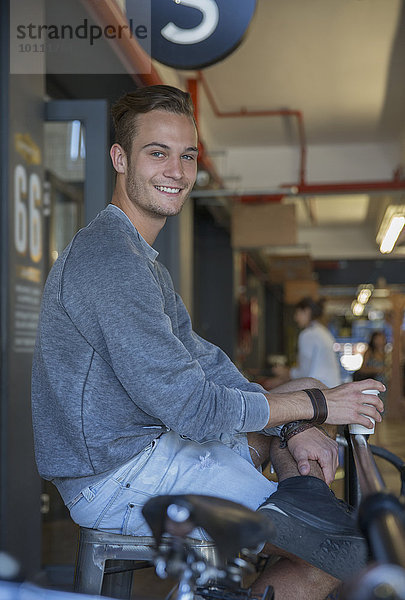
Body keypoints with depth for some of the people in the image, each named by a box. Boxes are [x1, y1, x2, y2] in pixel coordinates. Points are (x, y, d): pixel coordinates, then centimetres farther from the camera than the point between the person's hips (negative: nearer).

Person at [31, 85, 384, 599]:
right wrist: (317, 406, -13)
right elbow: (193, 407, -24)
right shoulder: (112, 260, -22)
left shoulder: (136, 252, 14)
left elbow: (199, 358, 12)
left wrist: (293, 429, 0)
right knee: (347, 545, -11)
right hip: (117, 483, -11)